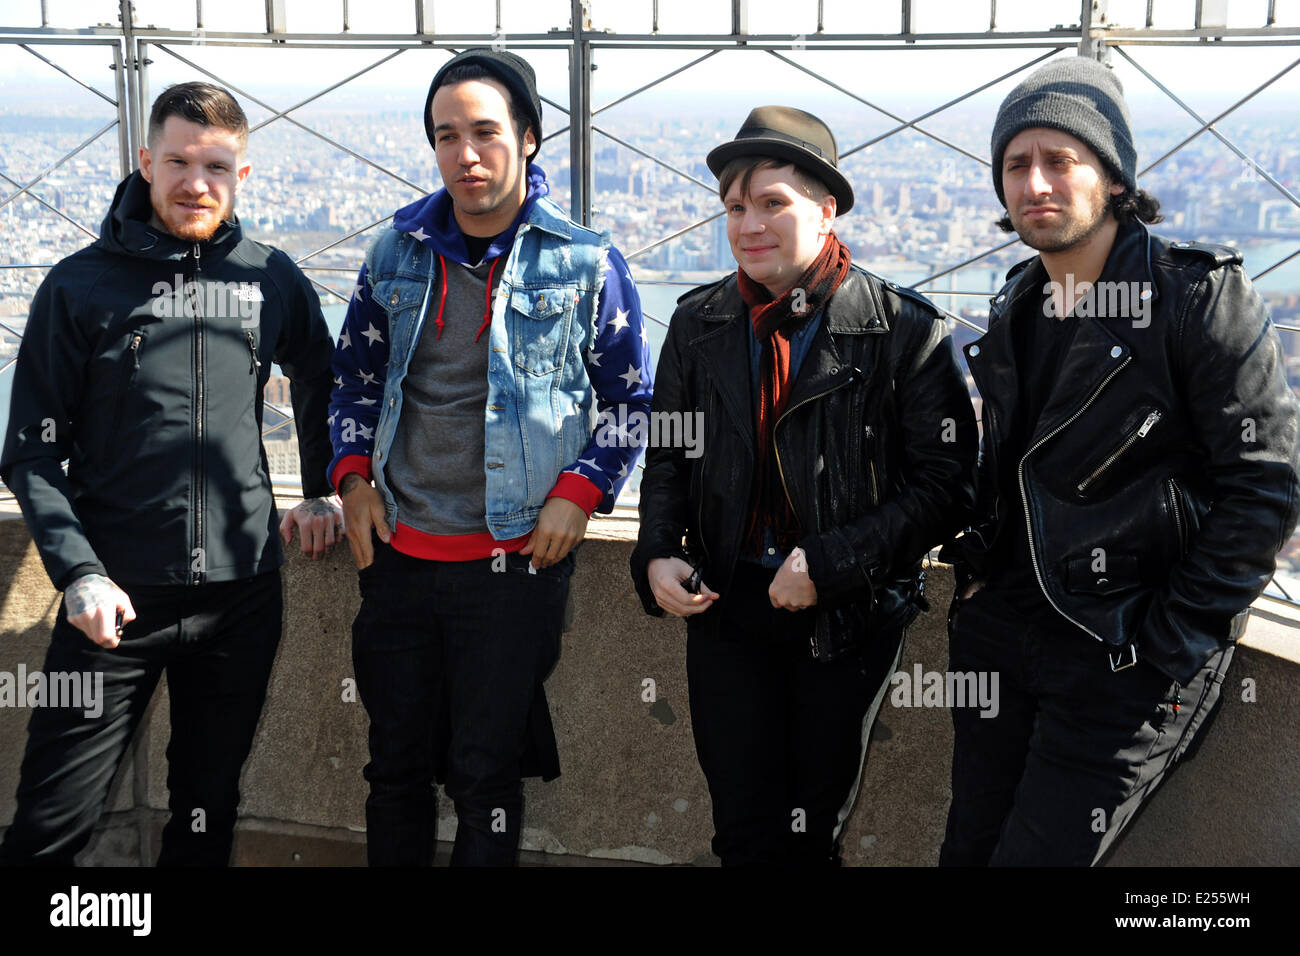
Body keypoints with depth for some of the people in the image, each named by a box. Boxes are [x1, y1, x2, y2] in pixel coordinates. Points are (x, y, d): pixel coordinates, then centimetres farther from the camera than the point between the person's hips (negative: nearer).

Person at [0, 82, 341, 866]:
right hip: (118, 596, -2)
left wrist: (322, 492, 21)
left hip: (242, 595, 3)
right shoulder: (81, 287, -2)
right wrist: (78, 571, -15)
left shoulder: (272, 280, 5)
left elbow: (320, 383, 25)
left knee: (209, 813, 15)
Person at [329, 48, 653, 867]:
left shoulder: (584, 262, -4)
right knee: (396, 763, 14)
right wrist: (355, 476, 5)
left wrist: (580, 492, -7)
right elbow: (354, 376, 17)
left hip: (517, 556, -3)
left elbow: (630, 397, 3)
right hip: (398, 552, 4)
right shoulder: (397, 254, 5)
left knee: (487, 772, 6)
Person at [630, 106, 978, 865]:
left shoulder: (905, 330, -10)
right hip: (726, 604, 3)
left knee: (814, 832, 12)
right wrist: (658, 556, -4)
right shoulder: (698, 324, 3)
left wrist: (830, 562, -18)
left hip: (850, 613, -2)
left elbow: (947, 484, -12)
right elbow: (669, 459, 13)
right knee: (744, 830, 7)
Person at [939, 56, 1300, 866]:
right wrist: (978, 573, 9)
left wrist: (1164, 646, -15)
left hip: (1125, 660, -6)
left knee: (1037, 856, -2)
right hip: (1003, 632, 7)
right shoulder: (1018, 309, 8)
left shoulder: (1199, 298, -13)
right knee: (969, 848, 14)